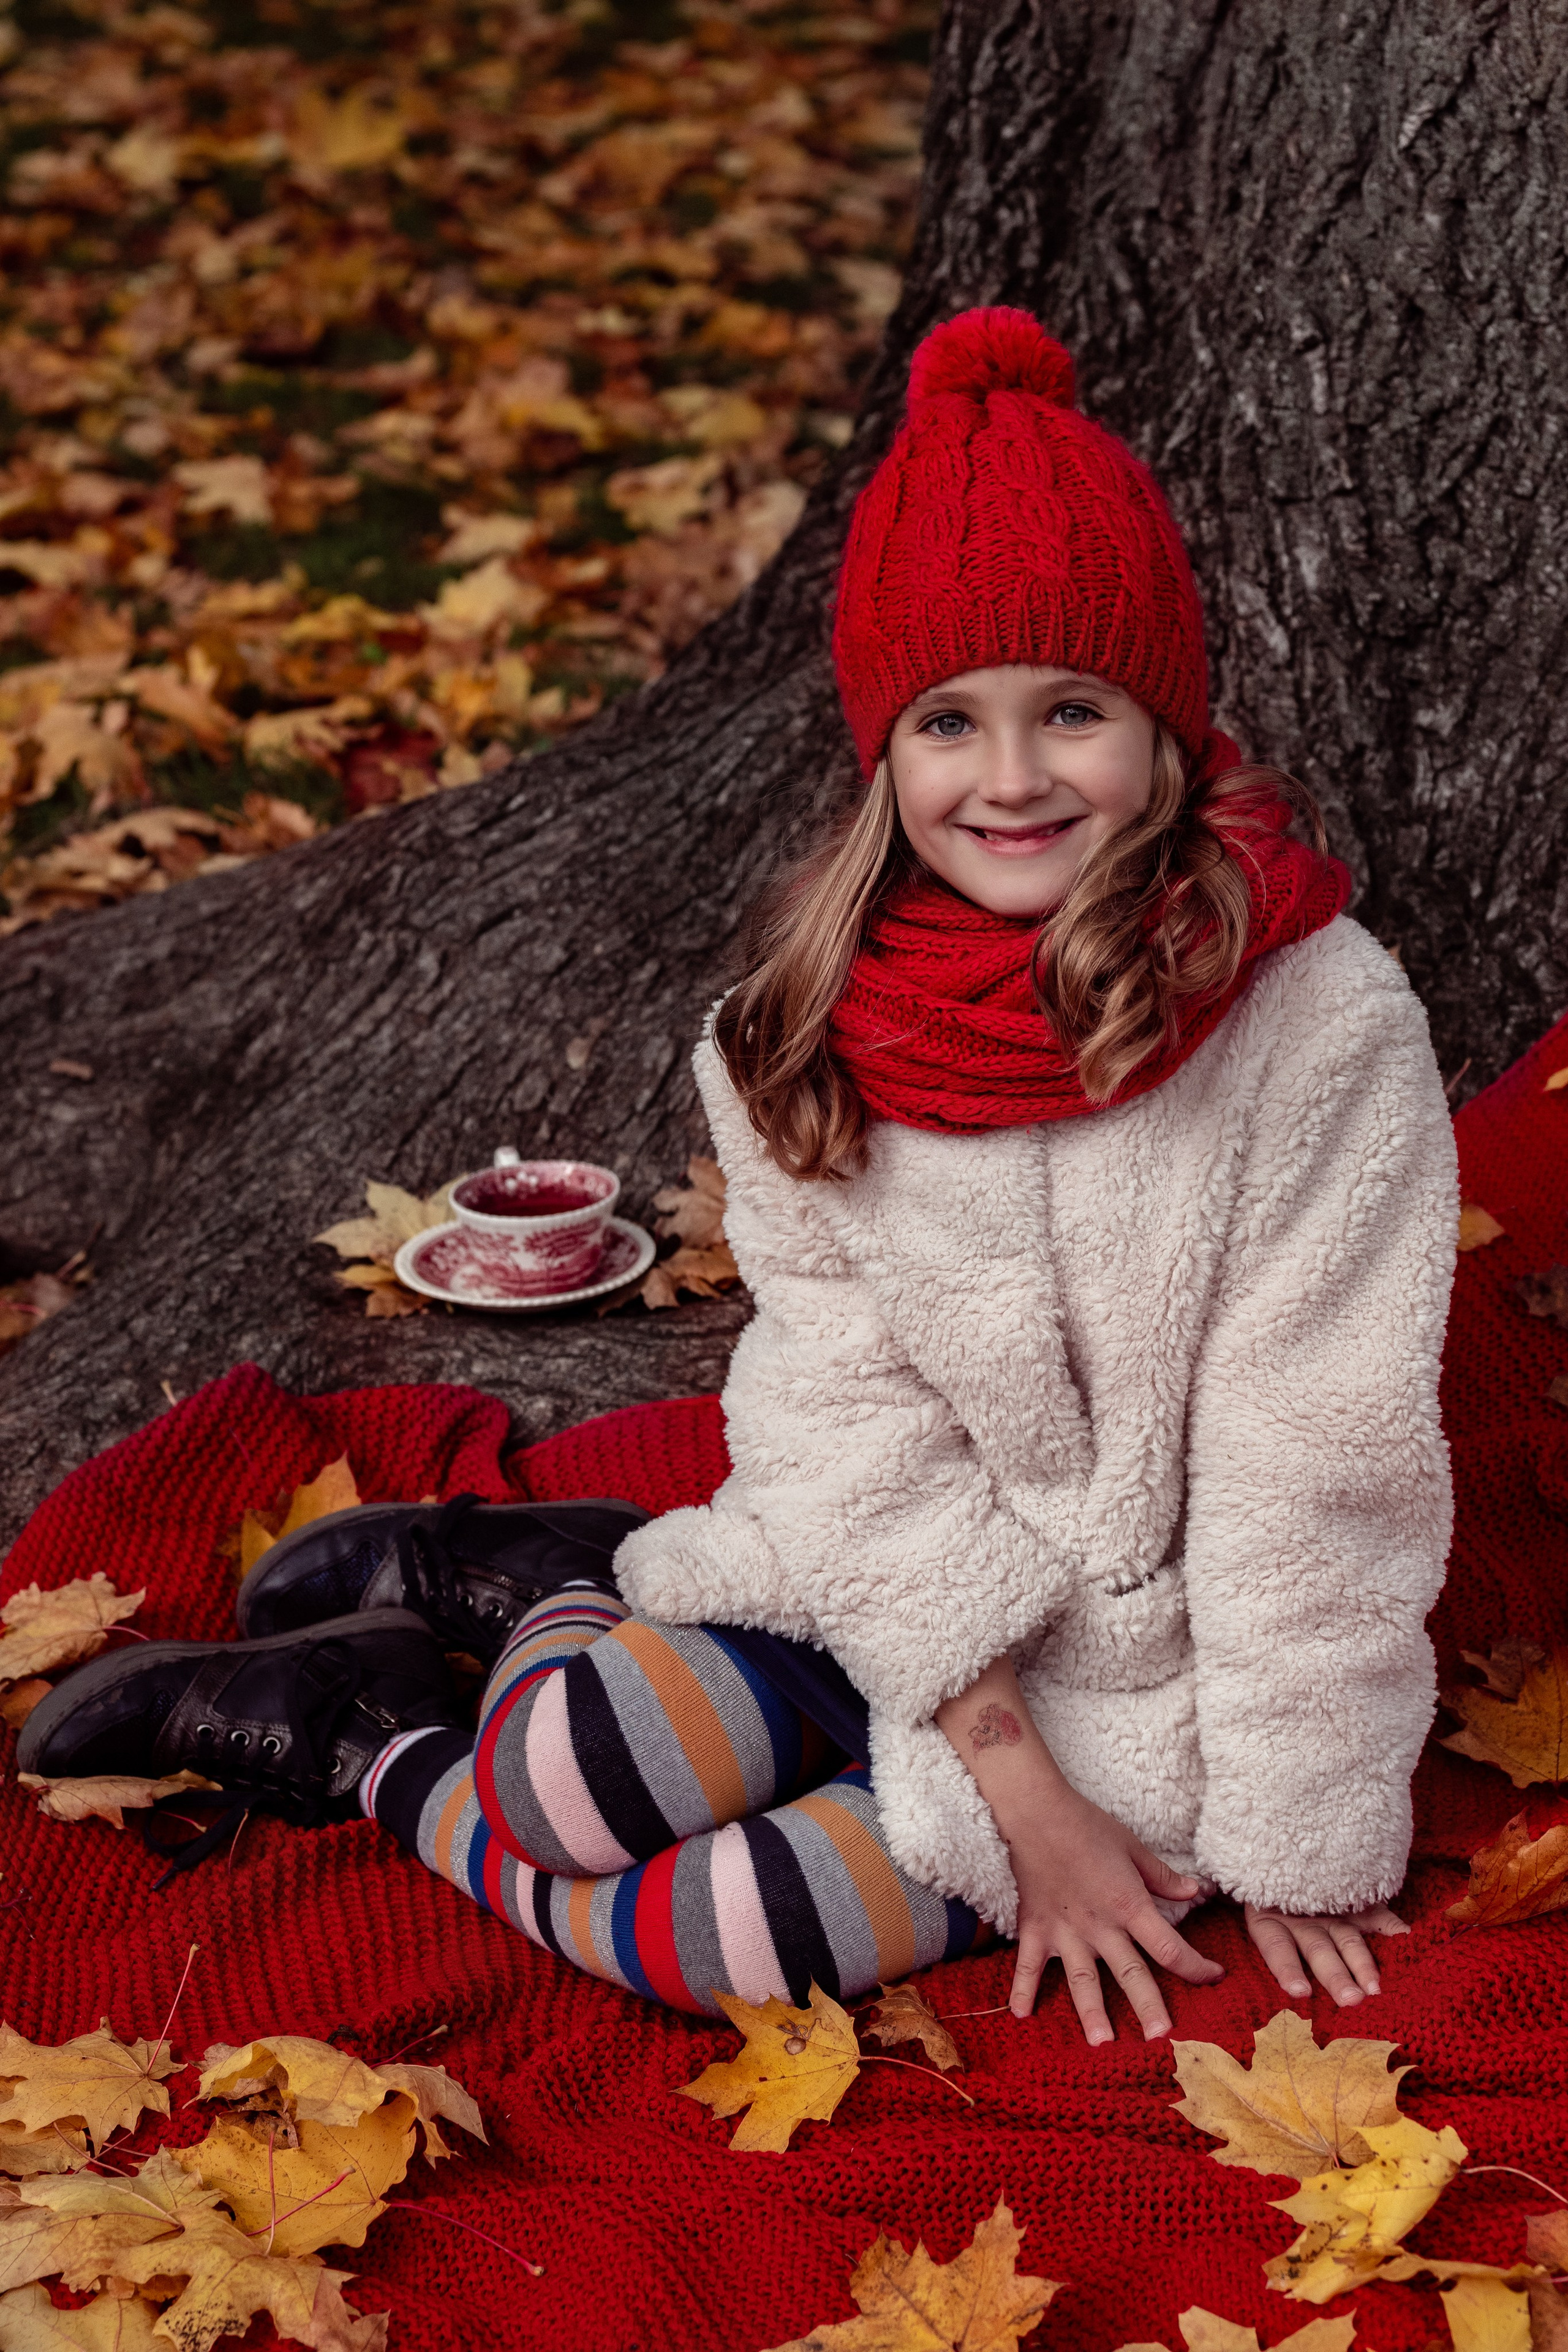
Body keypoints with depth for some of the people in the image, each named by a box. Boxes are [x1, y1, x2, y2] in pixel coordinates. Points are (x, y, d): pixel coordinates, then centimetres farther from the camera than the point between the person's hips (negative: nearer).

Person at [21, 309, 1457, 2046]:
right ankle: (526, 1581, 11)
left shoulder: (1317, 1023, -20)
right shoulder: (816, 1022, -9)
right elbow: (856, 1407, -11)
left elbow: (1315, 1465, -15)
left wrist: (1296, 1840, -10)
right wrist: (1016, 1781, -18)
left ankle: (383, 1758, 5)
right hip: (893, 1580, 2)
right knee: (567, 1772, -23)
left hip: (1140, 1659, -2)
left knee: (723, 1928, -22)